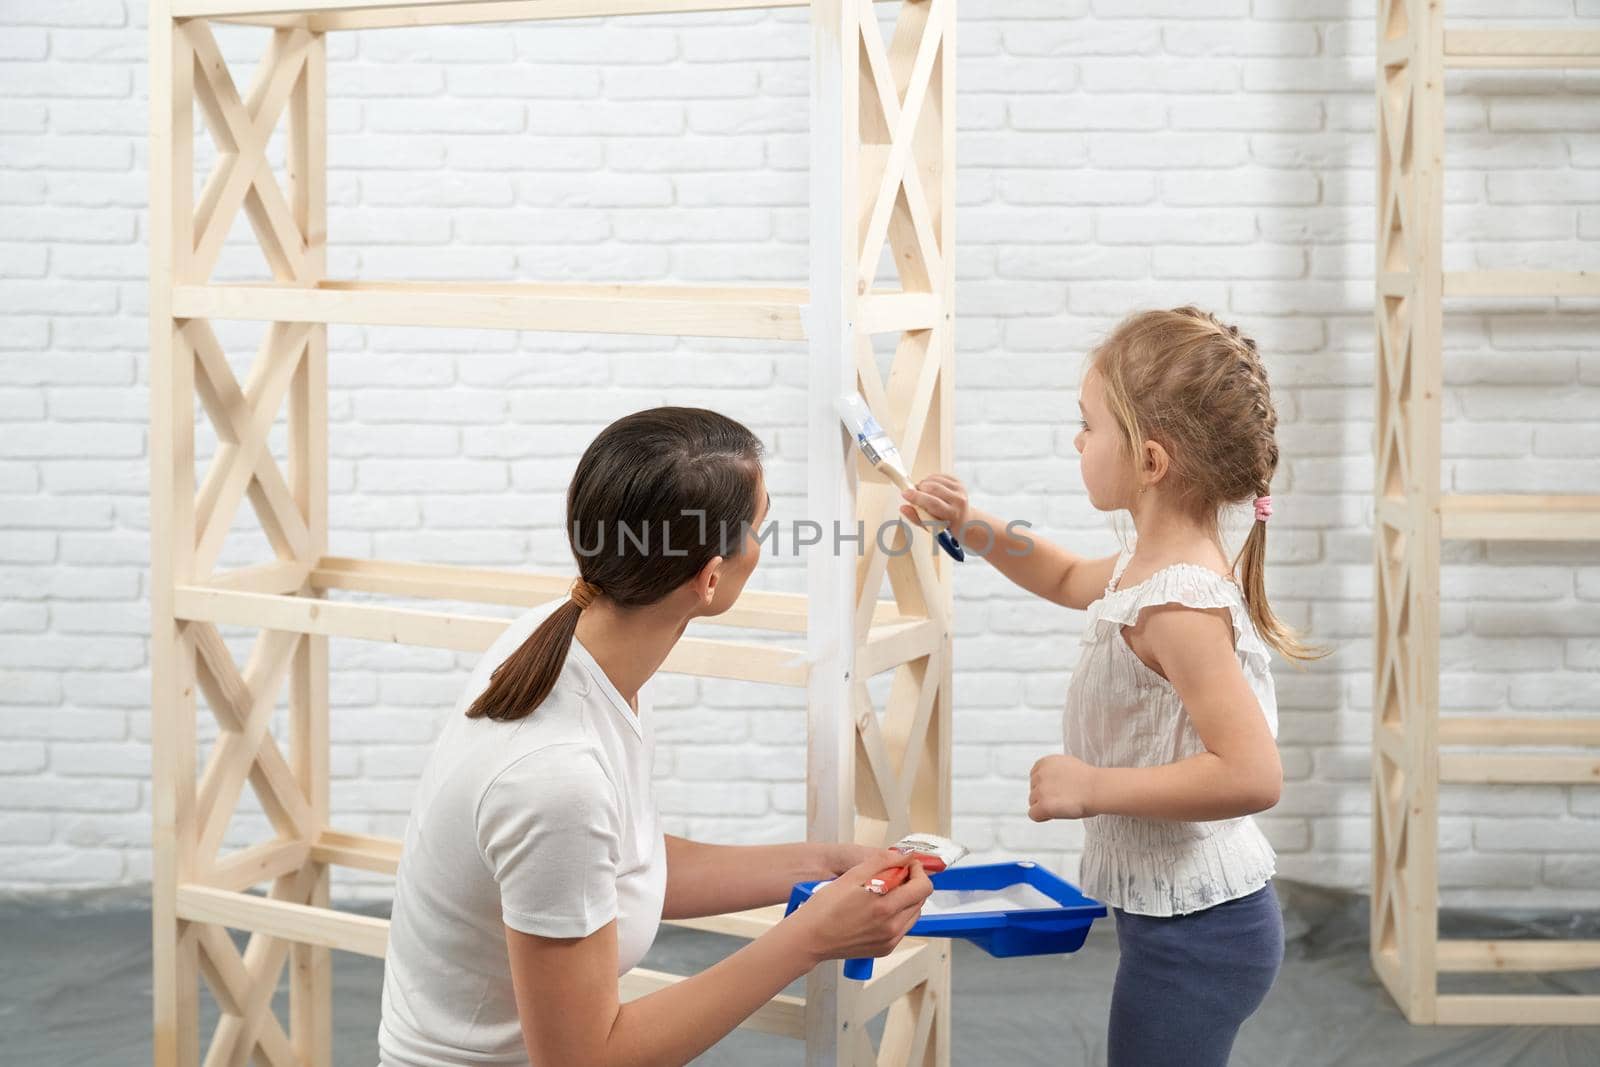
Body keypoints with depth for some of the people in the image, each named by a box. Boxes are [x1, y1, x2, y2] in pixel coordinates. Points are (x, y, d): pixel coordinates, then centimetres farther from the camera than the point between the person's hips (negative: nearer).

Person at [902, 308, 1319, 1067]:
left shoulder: (1177, 604, -26)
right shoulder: (1150, 568, 5)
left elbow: (1251, 775, -33)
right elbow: (1068, 580, 29)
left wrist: (1093, 787, -27)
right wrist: (972, 527, 15)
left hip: (1192, 934, -10)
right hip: (1184, 916, 10)